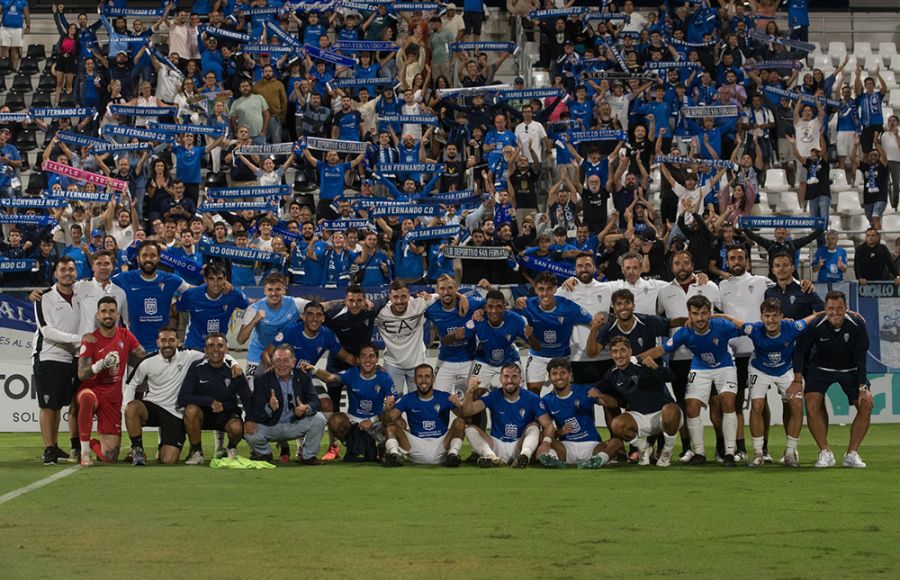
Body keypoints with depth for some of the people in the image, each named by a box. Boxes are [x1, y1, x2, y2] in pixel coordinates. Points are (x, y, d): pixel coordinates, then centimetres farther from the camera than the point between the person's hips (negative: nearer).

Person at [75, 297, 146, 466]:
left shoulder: (125, 336, 4)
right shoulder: (90, 340, -8)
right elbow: (81, 374, -18)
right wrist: (101, 364, -34)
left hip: (113, 397, 3)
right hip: (92, 389, -3)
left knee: (110, 457, -7)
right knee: (87, 398, -45)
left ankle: (91, 444, 31)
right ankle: (84, 451, -28)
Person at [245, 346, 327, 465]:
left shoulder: (302, 377, -3)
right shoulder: (262, 380, -11)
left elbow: (315, 401, -12)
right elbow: (256, 412, -19)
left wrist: (306, 408, -37)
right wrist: (269, 408, -42)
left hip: (295, 425, 2)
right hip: (271, 427, -2)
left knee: (319, 419, -21)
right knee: (250, 433, -27)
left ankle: (308, 455, 3)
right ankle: (264, 454, 11)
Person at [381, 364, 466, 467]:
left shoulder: (445, 397, 5)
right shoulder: (408, 399, 9)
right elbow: (389, 419, -3)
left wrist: (459, 405, -29)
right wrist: (388, 409, -26)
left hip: (441, 445, -1)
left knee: (459, 422, -22)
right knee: (391, 425, -16)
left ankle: (453, 454, -36)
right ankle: (394, 454, -40)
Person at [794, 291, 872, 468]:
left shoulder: (857, 326, -23)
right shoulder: (815, 327, -23)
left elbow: (860, 358, -19)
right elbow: (800, 351, -9)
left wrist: (863, 388, -25)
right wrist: (797, 380, -16)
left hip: (850, 370, 1)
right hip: (820, 369, -1)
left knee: (866, 406, -14)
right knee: (812, 406, -20)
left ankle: (852, 453, -3)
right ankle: (825, 453, -8)